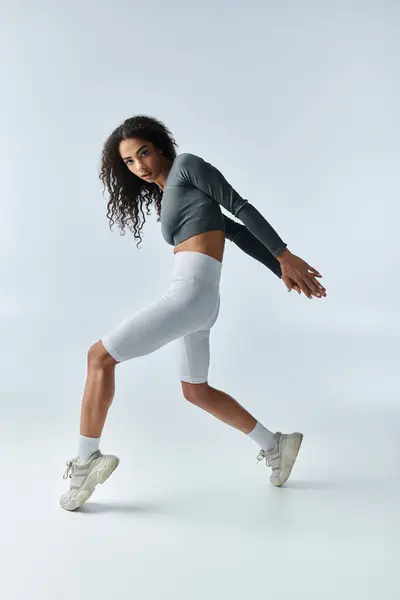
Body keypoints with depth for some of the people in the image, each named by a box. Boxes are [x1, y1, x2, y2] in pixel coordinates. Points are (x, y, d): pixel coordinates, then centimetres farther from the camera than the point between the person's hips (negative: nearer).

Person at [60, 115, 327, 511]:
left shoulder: (187, 165, 0)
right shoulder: (166, 195, 23)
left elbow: (242, 208, -3)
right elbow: (235, 230, 21)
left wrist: (286, 258, -4)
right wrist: (280, 271, 17)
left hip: (191, 291, -10)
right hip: (196, 300, 10)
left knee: (100, 356, -5)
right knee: (196, 392, 23)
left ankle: (84, 463, 5)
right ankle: (276, 446, 34)